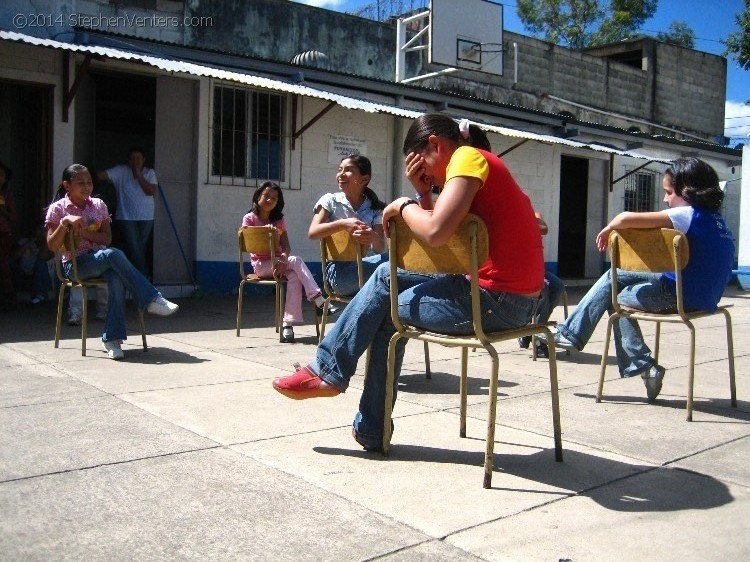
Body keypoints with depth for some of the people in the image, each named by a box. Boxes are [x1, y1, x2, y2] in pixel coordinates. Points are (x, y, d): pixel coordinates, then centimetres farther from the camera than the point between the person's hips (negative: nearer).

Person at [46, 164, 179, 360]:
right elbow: (53, 246, -6)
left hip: (99, 259, 3)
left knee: (117, 279, -33)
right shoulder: (57, 209, 2)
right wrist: (65, 223, -18)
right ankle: (151, 299, -33)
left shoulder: (98, 205, 12)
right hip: (75, 264, -3)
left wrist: (84, 233, -9)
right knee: (113, 254, -34)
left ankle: (112, 338, -31)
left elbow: (107, 238, 6)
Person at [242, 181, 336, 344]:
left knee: (294, 276, -31)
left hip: (278, 262, 4)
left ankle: (288, 324, -35)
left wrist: (283, 259, -25)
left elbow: (286, 246, -1)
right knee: (296, 261, -28)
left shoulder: (279, 220, 10)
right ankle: (319, 301, -35)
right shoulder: (249, 219, 0)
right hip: (261, 264, -4)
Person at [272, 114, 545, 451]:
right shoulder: (477, 164, 19)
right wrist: (423, 192, 5)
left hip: (497, 300, -10)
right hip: (505, 295, 10)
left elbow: (435, 232, -24)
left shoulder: (468, 157, -11)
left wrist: (403, 205, -6)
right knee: (387, 277, 13)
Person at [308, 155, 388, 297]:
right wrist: (343, 224, -27)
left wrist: (373, 238, -28)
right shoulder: (330, 200, 5)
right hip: (339, 271, -4)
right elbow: (312, 233, -11)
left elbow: (380, 248, -3)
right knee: (390, 261, -32)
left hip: (367, 267, 4)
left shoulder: (375, 208, 9)